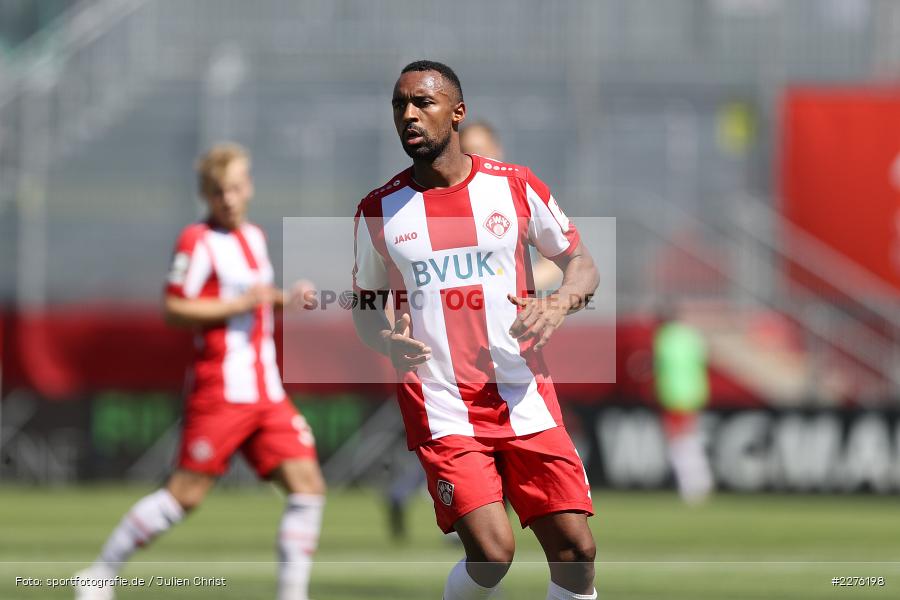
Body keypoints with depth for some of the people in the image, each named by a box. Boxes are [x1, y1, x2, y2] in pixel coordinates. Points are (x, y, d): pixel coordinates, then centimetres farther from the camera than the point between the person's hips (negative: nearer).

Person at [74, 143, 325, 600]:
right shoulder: (198, 242, -8)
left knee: (308, 486, -3)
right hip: (220, 389, -8)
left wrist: (284, 300, 12)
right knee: (187, 492, -6)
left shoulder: (254, 237, 17)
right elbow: (173, 309, -14)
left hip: (267, 392, 8)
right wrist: (240, 305, -20)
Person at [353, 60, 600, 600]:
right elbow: (366, 304, 14)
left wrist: (559, 304, -12)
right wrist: (387, 342, -9)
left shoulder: (514, 186, 3)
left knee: (576, 551, -5)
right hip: (441, 408, -2)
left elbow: (581, 262, 11)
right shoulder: (379, 211, 4)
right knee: (492, 554, -18)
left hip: (526, 398, 2)